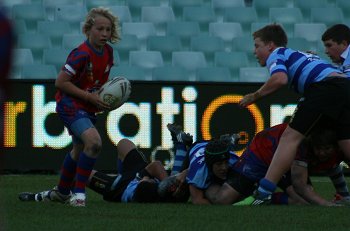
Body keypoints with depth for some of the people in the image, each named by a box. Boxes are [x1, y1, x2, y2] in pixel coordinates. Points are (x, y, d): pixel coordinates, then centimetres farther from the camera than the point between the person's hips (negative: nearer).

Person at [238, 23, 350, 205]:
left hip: (325, 85, -7)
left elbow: (280, 79, -8)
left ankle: (263, 194, -9)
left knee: (290, 137, -4)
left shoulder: (276, 54, 13)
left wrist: (255, 96, 4)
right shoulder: (300, 55, 37)